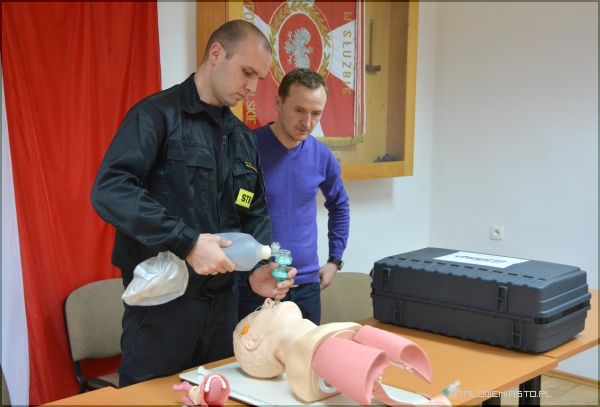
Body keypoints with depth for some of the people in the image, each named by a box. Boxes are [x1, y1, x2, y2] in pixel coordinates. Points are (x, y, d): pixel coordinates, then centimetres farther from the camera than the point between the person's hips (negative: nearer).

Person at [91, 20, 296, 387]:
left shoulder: (244, 138, 12)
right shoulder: (157, 115, -10)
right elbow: (110, 190, -22)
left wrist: (258, 268, -5)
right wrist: (186, 242, -28)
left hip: (222, 300, 7)